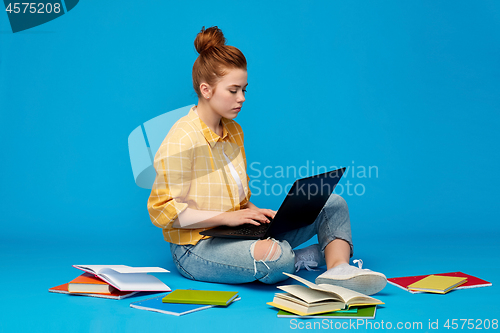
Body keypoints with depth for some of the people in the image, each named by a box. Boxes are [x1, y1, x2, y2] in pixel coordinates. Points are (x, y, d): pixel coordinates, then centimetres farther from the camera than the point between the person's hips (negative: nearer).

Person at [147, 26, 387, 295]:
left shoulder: (233, 131, 10)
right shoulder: (181, 141, -17)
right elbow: (163, 212, -18)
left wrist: (253, 211, -3)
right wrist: (226, 217, -21)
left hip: (236, 232, 9)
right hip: (196, 248, -9)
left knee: (333, 205, 5)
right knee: (275, 257, -40)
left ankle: (338, 268, -21)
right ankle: (312, 256, -6)